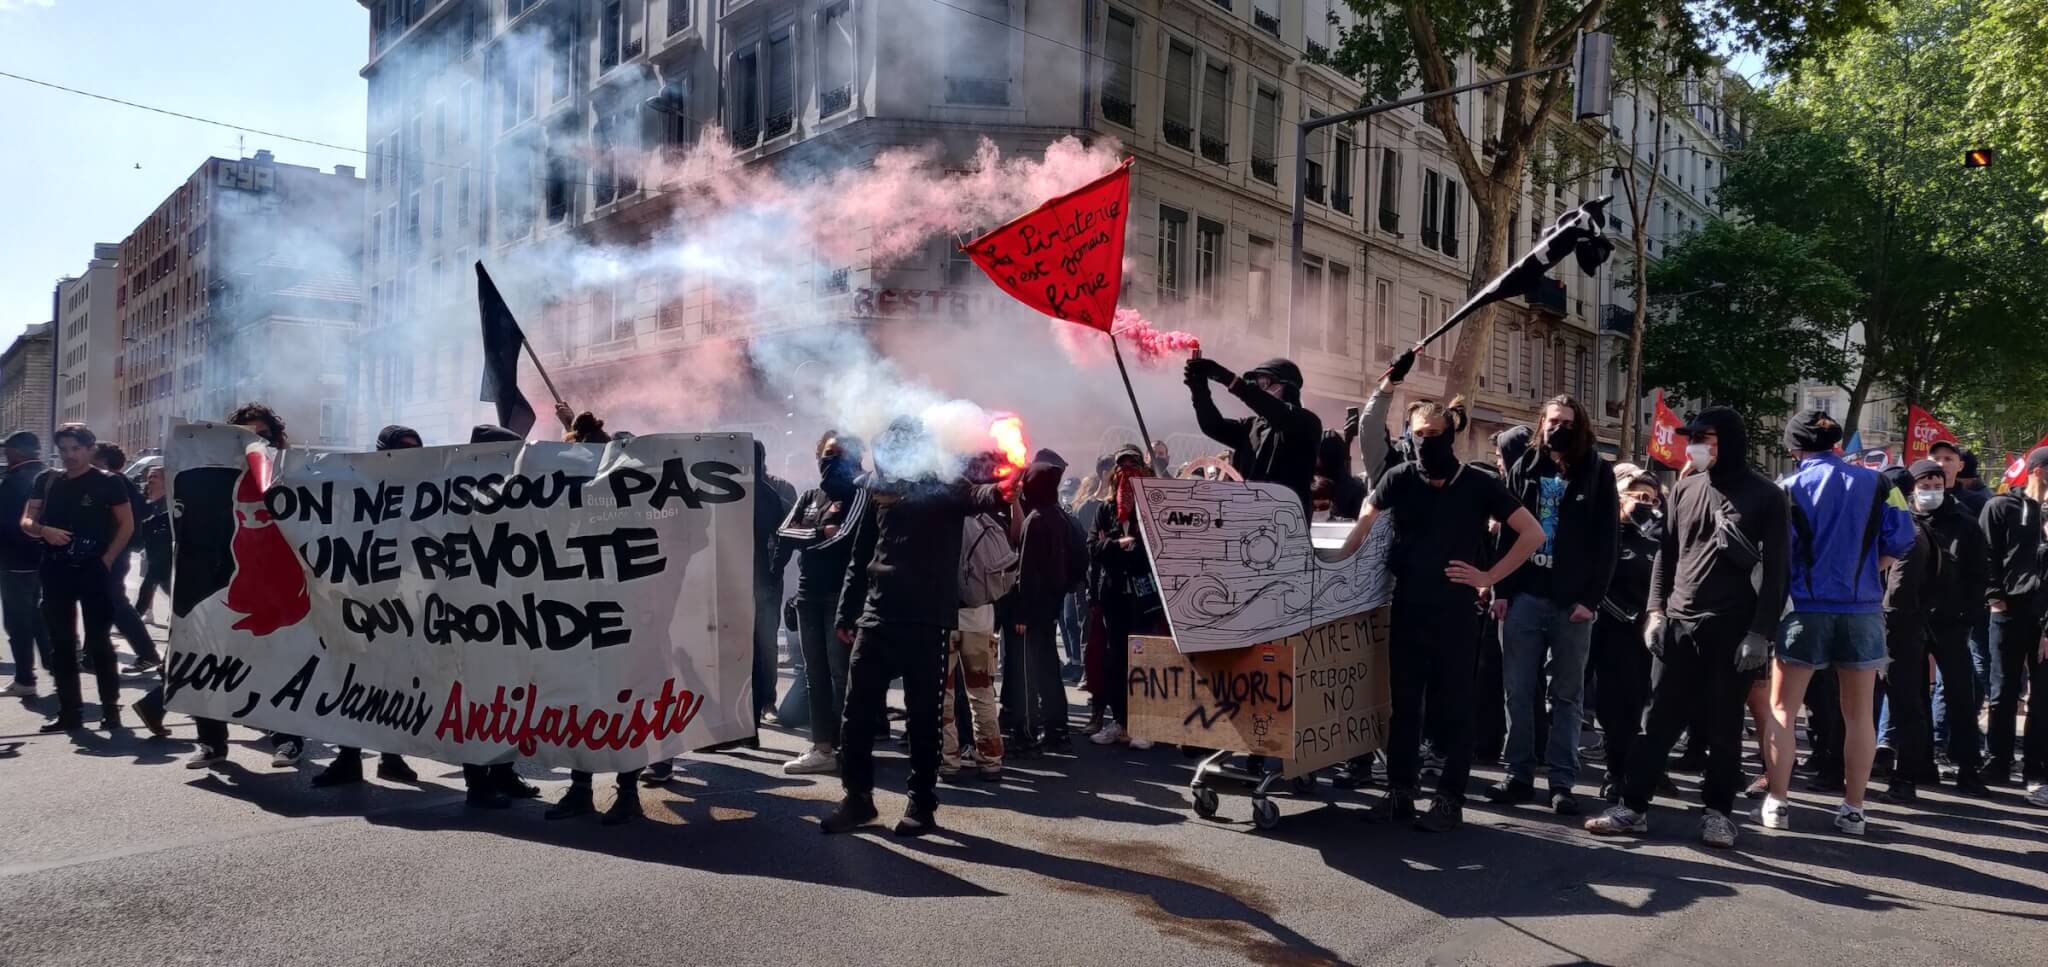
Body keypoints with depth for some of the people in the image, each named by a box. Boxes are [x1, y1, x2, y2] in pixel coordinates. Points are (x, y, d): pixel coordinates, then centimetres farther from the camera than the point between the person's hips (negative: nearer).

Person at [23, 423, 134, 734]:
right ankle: (69, 712, 13)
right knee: (61, 643, 7)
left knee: (98, 641, -4)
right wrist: (43, 530, -12)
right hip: (56, 571, 5)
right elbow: (26, 522, 10)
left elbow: (127, 525, -1)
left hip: (93, 570, -5)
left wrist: (107, 558, -11)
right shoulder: (46, 481, 11)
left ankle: (111, 709, 2)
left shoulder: (108, 482, -2)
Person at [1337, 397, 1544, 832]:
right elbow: (1364, 526, 6)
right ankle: (1399, 792, 18)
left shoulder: (1478, 484, -3)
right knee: (1404, 703, 9)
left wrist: (1489, 576, -5)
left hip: (1457, 611, -2)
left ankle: (1450, 800, 11)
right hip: (1407, 608, 3)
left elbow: (1533, 534, -1)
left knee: (1453, 706, 3)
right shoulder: (1401, 478, 3)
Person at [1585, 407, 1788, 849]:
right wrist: (1655, 610, 4)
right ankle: (1634, 806, 8)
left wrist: (1761, 631, -12)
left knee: (1723, 728, 6)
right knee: (1659, 721, 4)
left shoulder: (1765, 495, -2)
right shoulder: (1684, 489, 9)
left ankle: (1718, 810, 19)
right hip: (1678, 625, 3)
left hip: (1734, 630, -3)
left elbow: (1774, 569, -6)